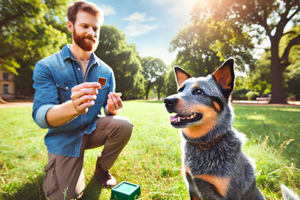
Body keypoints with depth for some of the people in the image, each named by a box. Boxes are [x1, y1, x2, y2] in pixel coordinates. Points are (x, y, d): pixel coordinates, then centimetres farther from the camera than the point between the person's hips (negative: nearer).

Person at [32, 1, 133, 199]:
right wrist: (73, 107, -45)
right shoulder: (46, 66, -13)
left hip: (93, 129, 3)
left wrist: (112, 109, -26)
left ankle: (102, 167, 5)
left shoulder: (106, 71, -3)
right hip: (64, 138, -2)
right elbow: (41, 116, -23)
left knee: (124, 125, -25)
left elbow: (108, 109, 0)